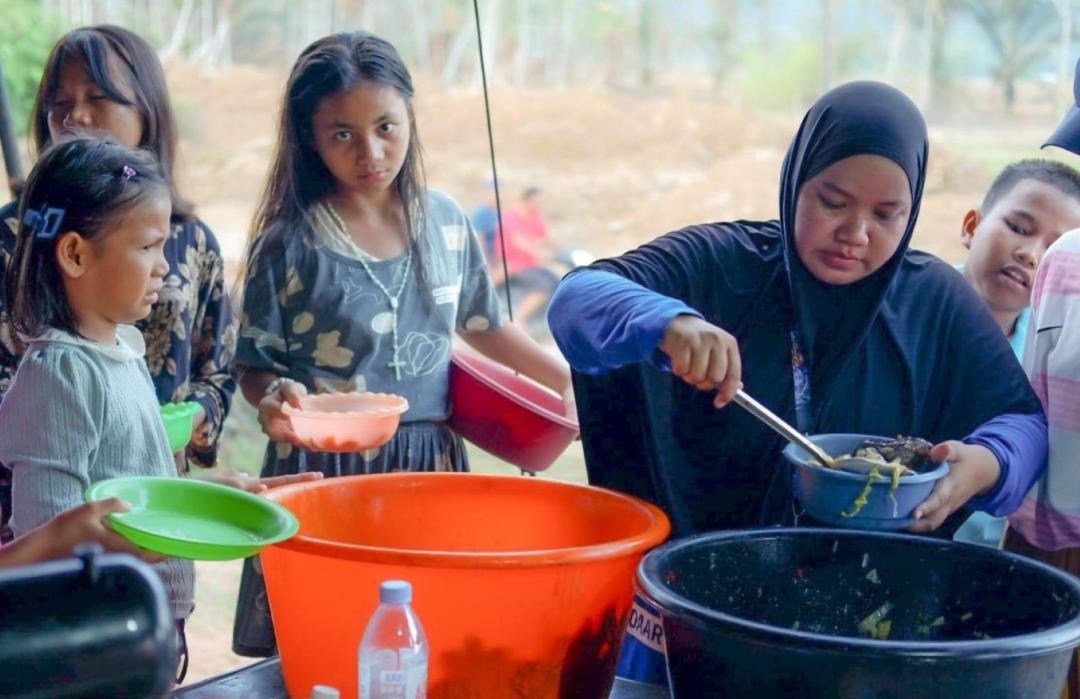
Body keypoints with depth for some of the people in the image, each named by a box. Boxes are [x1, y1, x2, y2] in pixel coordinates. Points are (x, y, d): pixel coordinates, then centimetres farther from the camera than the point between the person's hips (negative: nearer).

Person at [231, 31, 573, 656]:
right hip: (324, 470, -3)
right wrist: (276, 395, -23)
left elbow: (482, 325, 18)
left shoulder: (446, 221, 4)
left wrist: (569, 379, 17)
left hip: (431, 462, 3)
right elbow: (255, 366, -2)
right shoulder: (289, 243, -7)